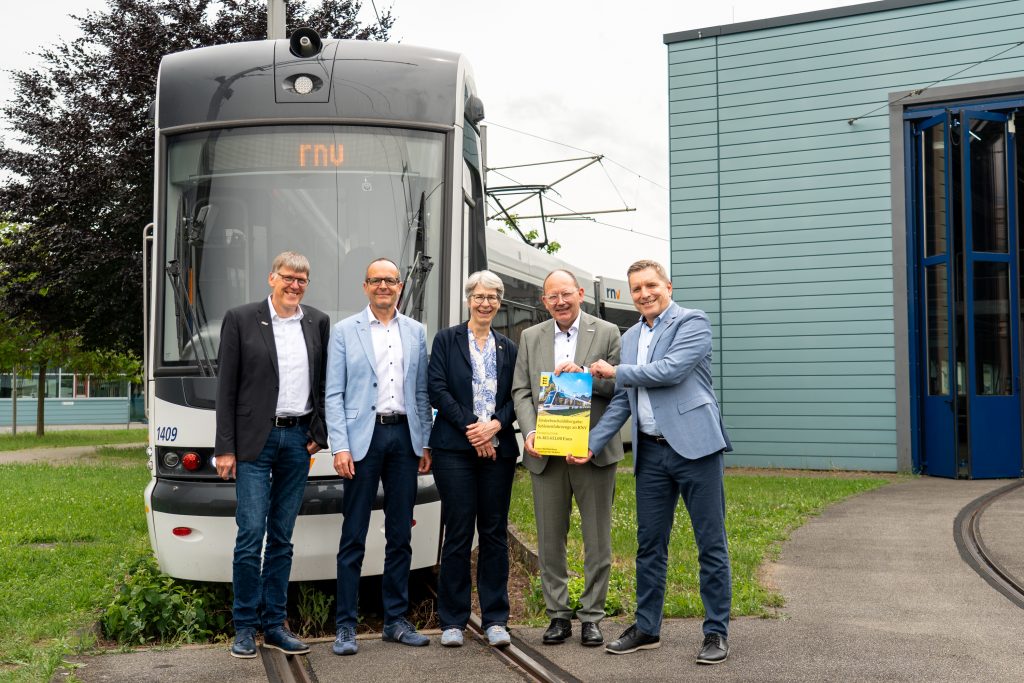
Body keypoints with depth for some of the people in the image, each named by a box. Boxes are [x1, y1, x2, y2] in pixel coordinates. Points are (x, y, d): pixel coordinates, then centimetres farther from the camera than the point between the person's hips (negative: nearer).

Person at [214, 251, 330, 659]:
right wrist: (225, 448, -6)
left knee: (282, 538, 9)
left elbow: (324, 384, 12)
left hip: (298, 439, 3)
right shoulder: (240, 320, 0)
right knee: (251, 534, -5)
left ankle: (274, 625, 17)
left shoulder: (318, 323, 10)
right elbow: (226, 388, -2)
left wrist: (318, 434, 1)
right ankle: (245, 628, 8)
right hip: (255, 440, -3)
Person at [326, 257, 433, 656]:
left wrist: (426, 443, 6)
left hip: (403, 435, 3)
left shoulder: (415, 332, 12)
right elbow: (334, 394, -2)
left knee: (400, 535, 9)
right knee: (353, 537, 0)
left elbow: (422, 392, 12)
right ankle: (345, 626, 7)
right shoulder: (344, 331, 3)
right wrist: (340, 447, -10)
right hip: (363, 436, -3)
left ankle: (396, 620, 19)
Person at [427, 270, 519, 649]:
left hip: (499, 447, 3)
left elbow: (516, 398, 9)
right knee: (458, 532, -1)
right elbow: (437, 389, -4)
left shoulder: (508, 348, 15)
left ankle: (495, 618, 13)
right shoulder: (446, 340, 5)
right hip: (455, 447, -3)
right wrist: (471, 427, -12)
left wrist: (495, 425, -10)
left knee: (495, 532, 5)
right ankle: (452, 621, 9)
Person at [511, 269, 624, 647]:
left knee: (597, 539, 5)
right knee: (550, 539, 8)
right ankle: (558, 614, 20)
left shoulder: (607, 333, 3)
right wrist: (529, 432, -10)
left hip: (593, 450, -2)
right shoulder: (530, 337, 11)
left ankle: (591, 615, 17)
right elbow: (521, 391, 6)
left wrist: (583, 374, -17)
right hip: (546, 452, 2)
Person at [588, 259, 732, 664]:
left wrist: (616, 372, -6)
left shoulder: (692, 322, -3)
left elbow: (672, 370, -18)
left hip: (694, 446, -6)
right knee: (649, 545, 11)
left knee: (711, 544, 2)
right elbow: (622, 401, 16)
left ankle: (717, 632, 12)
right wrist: (592, 442, 6)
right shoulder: (630, 337, 16)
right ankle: (646, 629, 22)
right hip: (650, 453, 6)